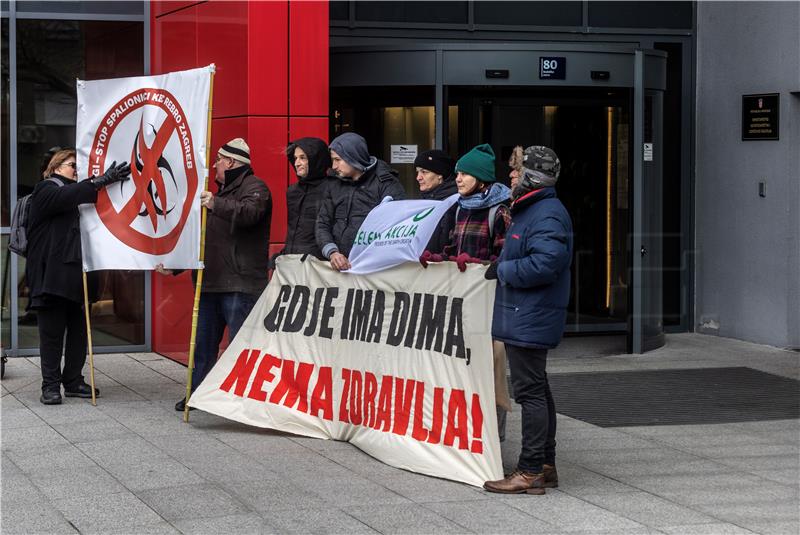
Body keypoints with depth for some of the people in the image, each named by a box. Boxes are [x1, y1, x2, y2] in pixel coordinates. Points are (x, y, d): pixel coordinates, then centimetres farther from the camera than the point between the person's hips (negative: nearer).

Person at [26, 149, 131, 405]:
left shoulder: (75, 192, 21)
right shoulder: (46, 191, -2)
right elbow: (67, 197, -23)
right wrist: (102, 180, -32)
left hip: (76, 275, 7)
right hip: (51, 275, -7)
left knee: (79, 331, 7)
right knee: (52, 332, -2)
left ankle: (73, 382, 16)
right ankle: (51, 385, 4)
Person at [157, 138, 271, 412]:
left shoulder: (254, 187, -4)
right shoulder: (222, 190, 26)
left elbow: (249, 212, -27)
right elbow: (199, 235, 29)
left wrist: (216, 204, -36)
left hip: (240, 285, -10)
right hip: (211, 282, 10)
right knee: (204, 342, 13)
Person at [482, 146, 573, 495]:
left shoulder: (548, 216, -17)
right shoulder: (529, 211, 18)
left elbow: (544, 264, -28)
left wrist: (502, 270, -16)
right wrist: (502, 266, 11)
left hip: (530, 322, -11)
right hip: (523, 319, 11)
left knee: (530, 392, -8)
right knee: (536, 391, 16)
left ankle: (530, 472, -6)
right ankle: (545, 467, 24)